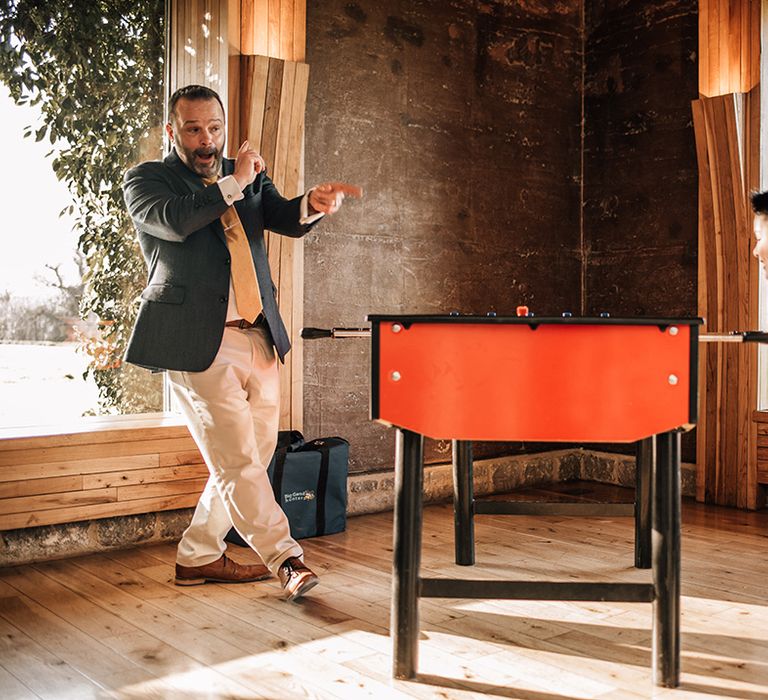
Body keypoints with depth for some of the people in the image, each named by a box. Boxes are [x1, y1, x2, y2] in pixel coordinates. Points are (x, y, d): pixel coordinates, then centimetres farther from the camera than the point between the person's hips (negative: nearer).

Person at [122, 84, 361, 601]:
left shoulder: (248, 178, 18)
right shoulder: (146, 180, 4)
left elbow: (286, 218, 1)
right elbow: (175, 220, -18)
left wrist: (313, 205, -22)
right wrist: (235, 183, -11)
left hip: (260, 340, 6)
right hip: (199, 343, -6)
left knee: (251, 459, 10)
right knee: (237, 461, -8)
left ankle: (198, 556, 25)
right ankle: (285, 559, 2)